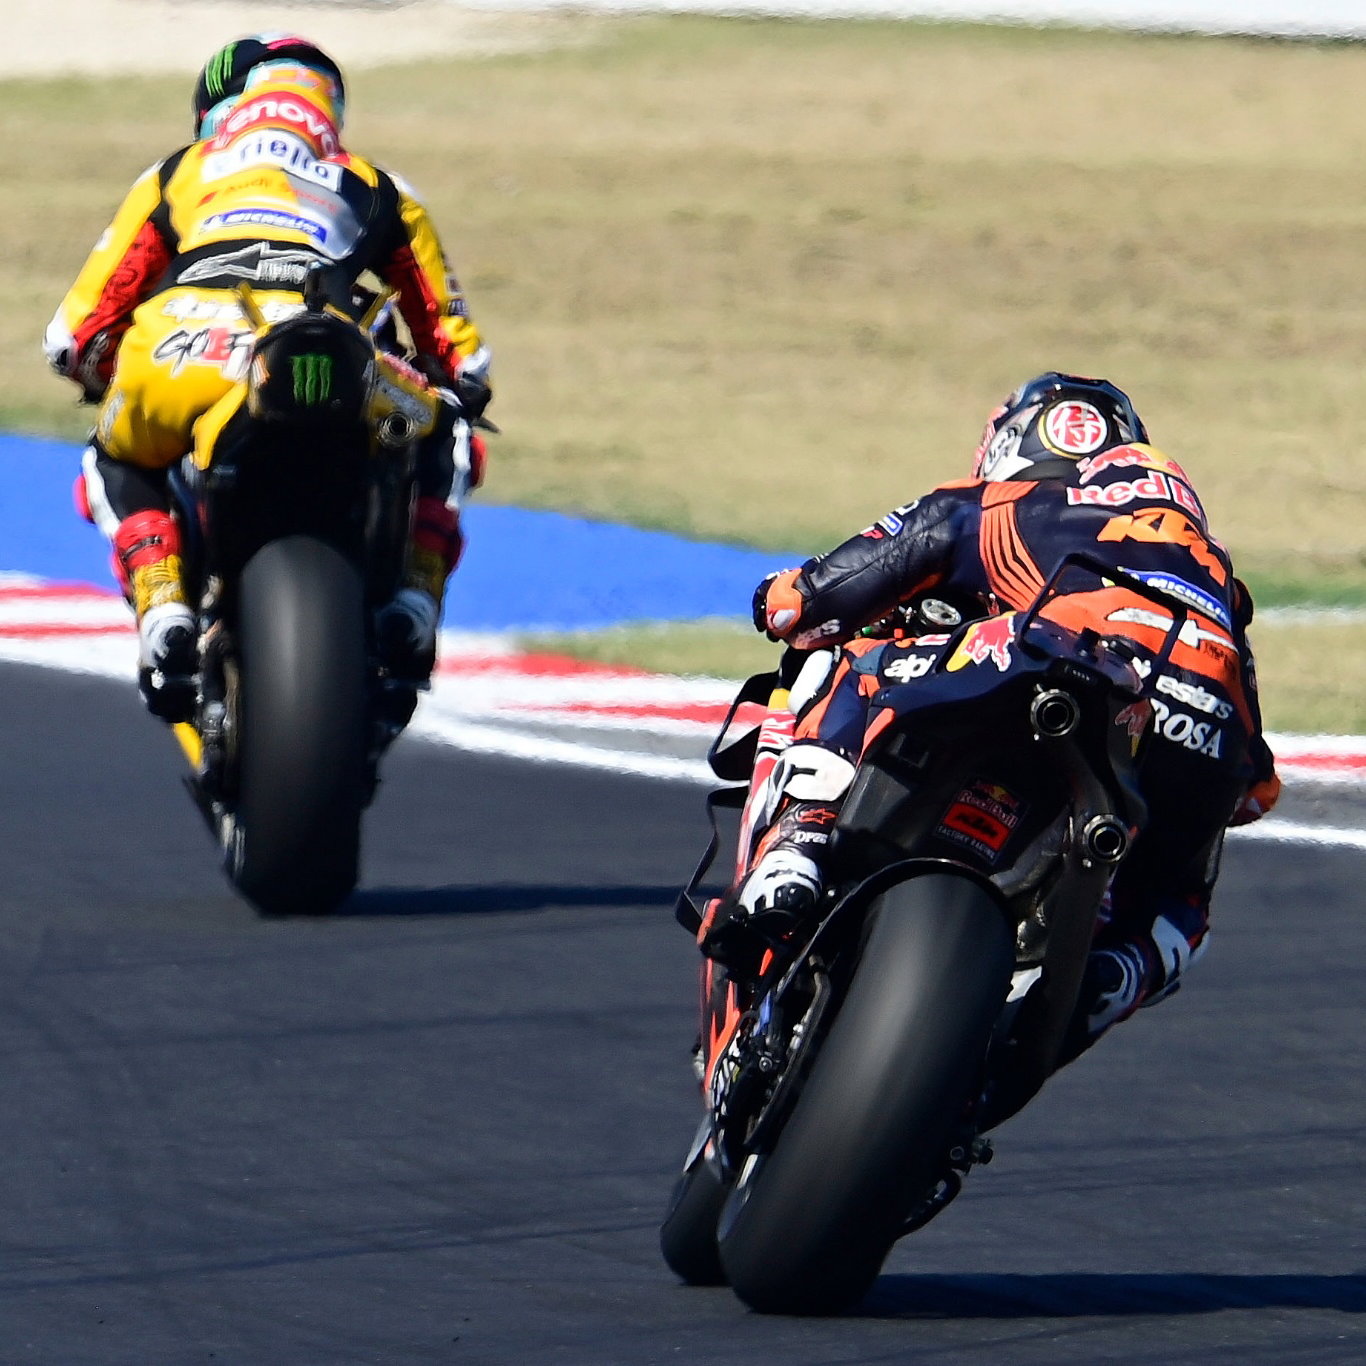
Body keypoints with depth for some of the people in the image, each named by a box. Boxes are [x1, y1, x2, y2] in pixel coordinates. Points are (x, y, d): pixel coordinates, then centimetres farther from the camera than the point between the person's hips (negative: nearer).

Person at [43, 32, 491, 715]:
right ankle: (414, 596, 10)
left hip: (176, 354, 0)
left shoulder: (175, 175, 34)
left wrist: (106, 381, 53)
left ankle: (161, 609, 8)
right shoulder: (378, 190, 36)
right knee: (446, 443, 31)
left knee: (115, 467, 34)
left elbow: (75, 332, 31)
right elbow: (457, 349, 38)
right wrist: (458, 394, 62)